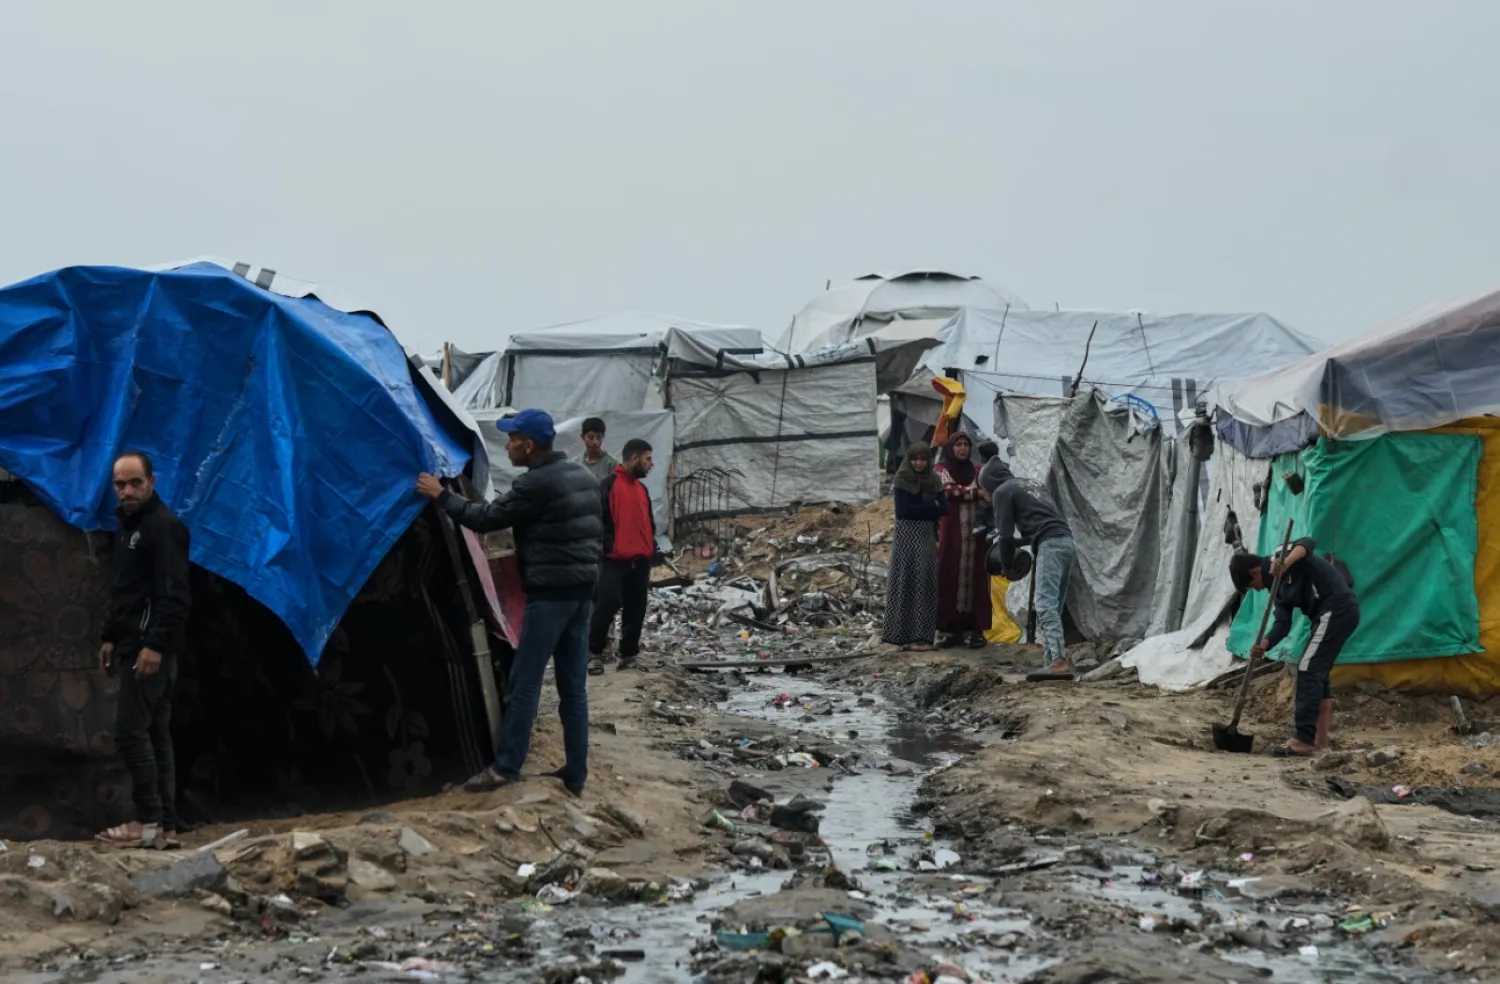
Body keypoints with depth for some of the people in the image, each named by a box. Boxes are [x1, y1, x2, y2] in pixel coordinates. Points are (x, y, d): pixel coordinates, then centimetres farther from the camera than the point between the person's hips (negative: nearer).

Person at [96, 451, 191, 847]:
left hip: (152, 648, -10)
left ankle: (149, 821, -8)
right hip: (135, 646, 10)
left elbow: (175, 594, -21)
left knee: (131, 731, -11)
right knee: (155, 733, 8)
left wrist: (155, 644, -26)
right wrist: (111, 637, 22)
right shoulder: (128, 525, 18)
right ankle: (165, 823, 10)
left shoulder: (164, 525, -13)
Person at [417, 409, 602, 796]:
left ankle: (505, 768, -3)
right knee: (573, 685, 9)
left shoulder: (536, 484, -15)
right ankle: (575, 775, 10)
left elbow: (486, 519, -11)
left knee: (524, 683, -4)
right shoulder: (583, 477, 13)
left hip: (550, 594, -9)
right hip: (582, 591, 9)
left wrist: (441, 496, 0)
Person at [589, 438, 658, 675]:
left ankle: (629, 655, 12)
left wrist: (652, 550, 16)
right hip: (615, 559, -7)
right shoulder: (609, 485, -6)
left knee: (636, 610, 5)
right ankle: (595, 653, 0)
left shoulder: (642, 488, 19)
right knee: (606, 606, -11)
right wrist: (606, 548, -14)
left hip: (641, 560, 7)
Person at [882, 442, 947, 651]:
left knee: (926, 586, 2)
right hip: (906, 537, -5)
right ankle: (905, 635, -7)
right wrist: (930, 506, -6)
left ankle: (922, 635, 5)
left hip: (927, 537, 5)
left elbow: (944, 509, 3)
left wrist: (918, 509, -8)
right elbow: (903, 510, -13)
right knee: (906, 585, -6)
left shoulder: (934, 480, 10)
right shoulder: (902, 480, -4)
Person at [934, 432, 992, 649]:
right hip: (952, 532, -2)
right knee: (951, 577, -4)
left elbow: (984, 501, 7)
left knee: (974, 578, -3)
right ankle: (954, 629, 0)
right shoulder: (942, 469, 5)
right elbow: (950, 491, -13)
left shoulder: (976, 471, 13)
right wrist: (977, 492, -14)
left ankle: (976, 629, -3)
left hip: (974, 532, 2)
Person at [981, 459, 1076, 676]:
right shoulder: (1034, 484, 31)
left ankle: (1059, 660, -27)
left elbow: (1006, 534, 3)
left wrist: (1007, 566, 13)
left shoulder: (1002, 491, 7)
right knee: (1054, 606, 11)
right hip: (1068, 541, 9)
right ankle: (1052, 661, 7)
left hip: (1050, 545, -9)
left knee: (1046, 606, -15)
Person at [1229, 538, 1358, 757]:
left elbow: (1309, 543, -24)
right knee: (1317, 672, 15)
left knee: (1308, 669, -10)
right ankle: (1321, 740, 17)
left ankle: (1305, 740, -11)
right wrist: (1265, 644, -10)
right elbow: (1282, 623, 8)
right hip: (1338, 612, 10)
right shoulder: (1279, 587, 18)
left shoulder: (1282, 555, -5)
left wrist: (1286, 564, -40)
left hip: (1337, 609, -10)